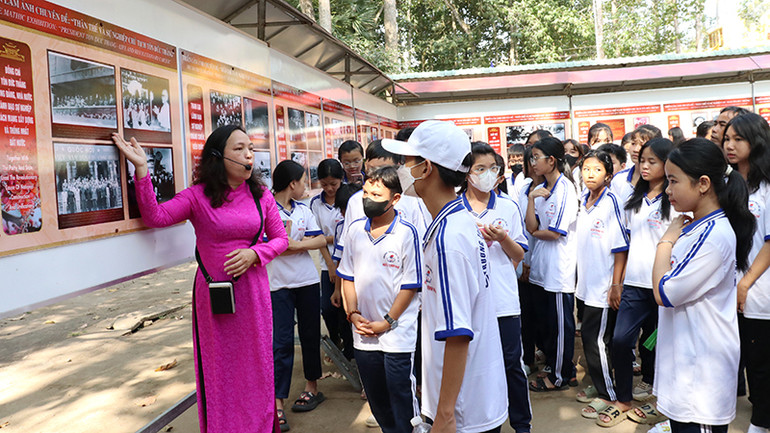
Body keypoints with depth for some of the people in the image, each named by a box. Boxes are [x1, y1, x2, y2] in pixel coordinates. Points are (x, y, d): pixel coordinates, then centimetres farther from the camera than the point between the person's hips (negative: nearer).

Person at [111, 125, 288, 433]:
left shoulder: (261, 195, 1)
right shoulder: (199, 195, -6)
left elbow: (280, 239, 6)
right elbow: (155, 216, -18)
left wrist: (254, 254, -13)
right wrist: (141, 169, -24)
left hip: (253, 291, 2)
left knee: (255, 363, 13)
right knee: (219, 368, 10)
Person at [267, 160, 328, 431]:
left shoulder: (303, 210, 10)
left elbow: (321, 240, 1)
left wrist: (294, 244, -14)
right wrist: (305, 243, -11)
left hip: (308, 281, 5)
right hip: (279, 285, -5)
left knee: (310, 336, 13)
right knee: (281, 342, -5)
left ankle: (312, 387, 30)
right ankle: (277, 404, 0)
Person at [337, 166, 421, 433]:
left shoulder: (406, 233, -11)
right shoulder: (355, 230, 3)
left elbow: (410, 285, -10)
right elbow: (348, 276, 8)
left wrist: (386, 322, -11)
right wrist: (353, 314, -2)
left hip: (397, 333, -5)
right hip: (363, 332, 5)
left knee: (401, 396, 4)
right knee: (376, 398, 18)